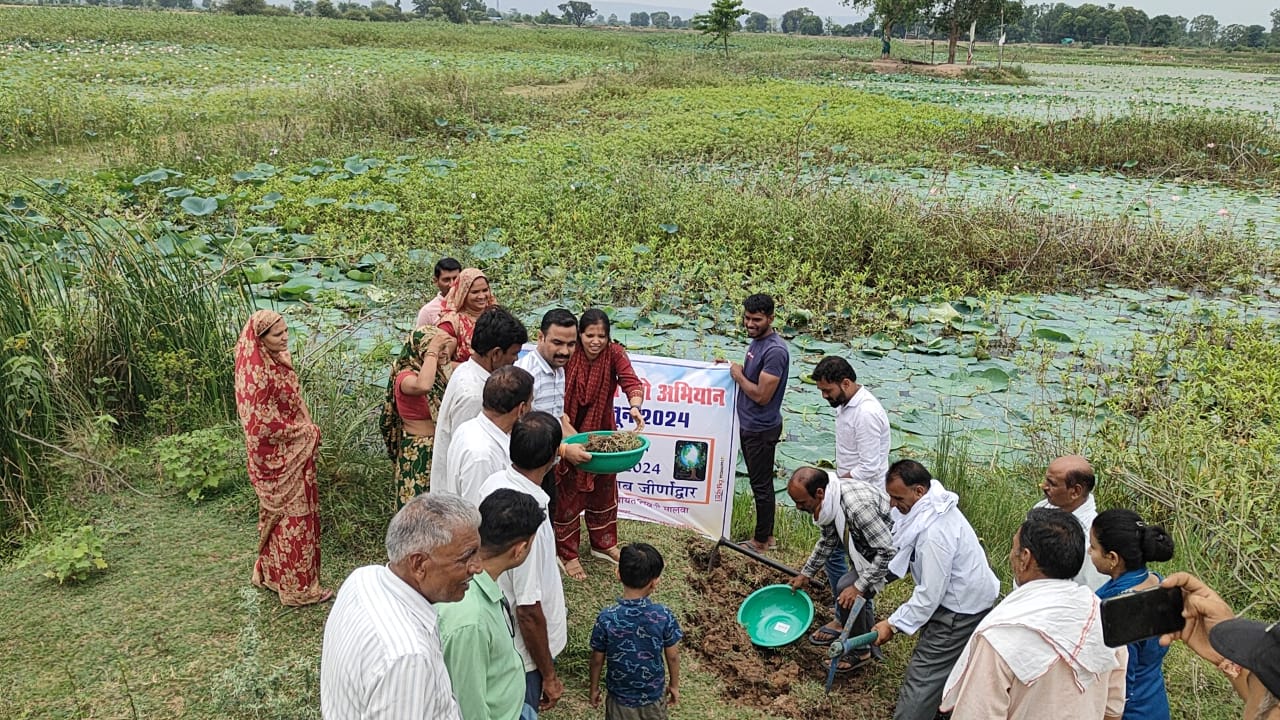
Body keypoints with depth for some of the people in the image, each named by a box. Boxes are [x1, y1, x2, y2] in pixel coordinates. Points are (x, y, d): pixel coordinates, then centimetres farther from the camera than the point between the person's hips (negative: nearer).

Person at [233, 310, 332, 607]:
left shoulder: (275, 361, 2)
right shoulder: (259, 373, -25)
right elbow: (266, 423, -24)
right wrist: (308, 432, -14)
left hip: (291, 452, 9)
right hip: (280, 456, -9)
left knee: (279, 514, 21)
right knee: (293, 517, 3)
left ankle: (271, 572, 37)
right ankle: (298, 586, 17)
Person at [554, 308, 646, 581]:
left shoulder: (614, 353, -14)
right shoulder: (568, 356, -20)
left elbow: (630, 380, -29)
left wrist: (635, 406, -50)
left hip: (603, 432, 4)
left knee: (604, 489, 18)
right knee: (568, 492, 6)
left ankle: (603, 544, 39)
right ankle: (566, 553, 22)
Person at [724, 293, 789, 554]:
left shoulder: (775, 350, -23)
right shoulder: (756, 341, 8)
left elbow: (761, 395, -25)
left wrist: (738, 376, -12)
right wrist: (733, 367, 5)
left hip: (761, 429, -10)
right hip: (748, 425, 10)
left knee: (762, 485, 3)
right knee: (760, 483, 17)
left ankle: (761, 541, 15)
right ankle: (767, 536, 29)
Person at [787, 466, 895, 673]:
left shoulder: (858, 507, -36)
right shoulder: (829, 498, -8)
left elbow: (887, 552, -31)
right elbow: (828, 540, 10)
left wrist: (859, 587, -29)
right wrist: (806, 573, 14)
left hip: (897, 552, -9)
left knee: (846, 589, -18)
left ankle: (860, 651, 2)